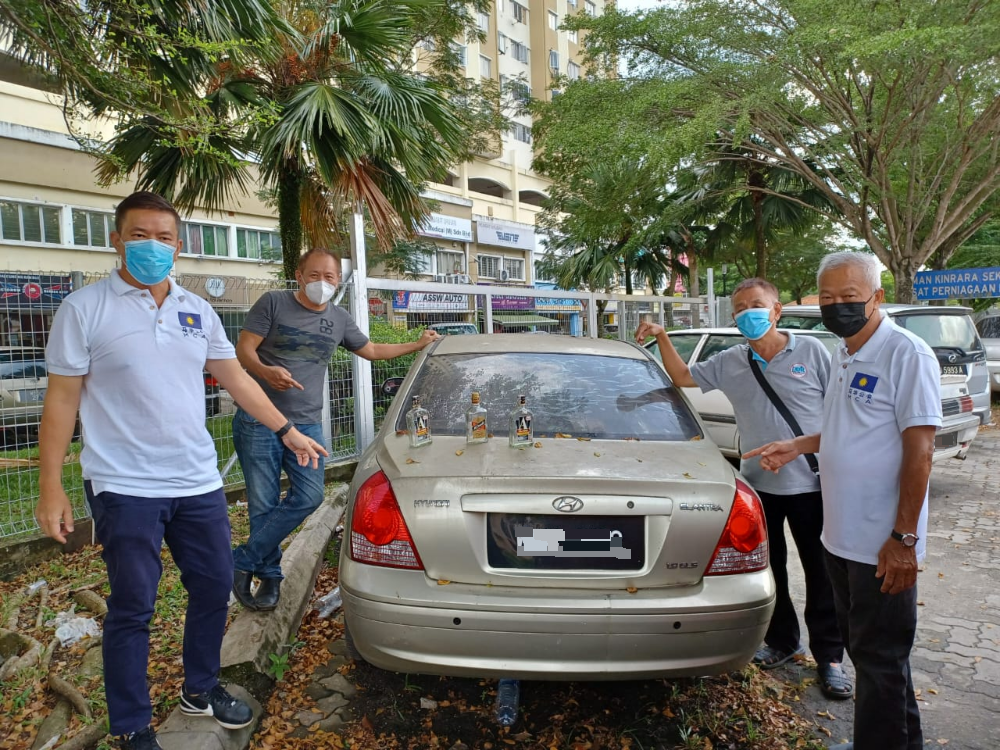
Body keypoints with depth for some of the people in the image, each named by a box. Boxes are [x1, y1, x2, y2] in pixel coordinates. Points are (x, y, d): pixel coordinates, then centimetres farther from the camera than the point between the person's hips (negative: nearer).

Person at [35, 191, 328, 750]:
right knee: (133, 609, 6)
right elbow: (62, 399, -5)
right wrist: (51, 487, -7)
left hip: (199, 483, 5)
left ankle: (201, 689, 36)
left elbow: (236, 378, 14)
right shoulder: (85, 309, -4)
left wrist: (287, 430, 13)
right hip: (125, 489, -5)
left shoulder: (198, 311, 9)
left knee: (215, 589, 13)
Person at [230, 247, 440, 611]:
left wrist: (418, 345, 23)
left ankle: (242, 562, 6)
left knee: (309, 497, -8)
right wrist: (265, 371, -26)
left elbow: (371, 350, 25)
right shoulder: (273, 303, -1)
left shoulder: (339, 319, 13)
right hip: (258, 421, -3)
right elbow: (243, 349, -5)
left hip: (307, 424, 4)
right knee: (263, 504, -1)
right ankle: (269, 575, 18)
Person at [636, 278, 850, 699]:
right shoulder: (730, 363, 4)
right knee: (768, 569, 15)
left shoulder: (811, 352, -4)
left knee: (821, 573, 6)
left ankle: (829, 657, 22)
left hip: (812, 485, -3)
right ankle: (782, 642, 35)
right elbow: (683, 377, 10)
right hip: (759, 485, 4)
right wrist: (662, 338, -4)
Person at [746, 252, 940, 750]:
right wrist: (799, 446, 12)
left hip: (883, 546, -9)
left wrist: (904, 538, -19)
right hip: (841, 536, 9)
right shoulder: (844, 355, 11)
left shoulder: (907, 354, -15)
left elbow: (919, 448, -19)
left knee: (881, 661, 5)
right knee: (862, 648, 21)